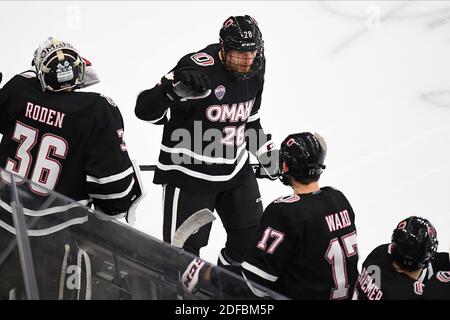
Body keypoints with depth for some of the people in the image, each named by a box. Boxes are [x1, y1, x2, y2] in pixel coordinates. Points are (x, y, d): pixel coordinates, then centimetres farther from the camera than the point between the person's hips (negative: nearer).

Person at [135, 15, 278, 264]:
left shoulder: (253, 71, -1)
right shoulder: (199, 68, -25)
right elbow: (146, 110, -32)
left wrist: (265, 151, 19)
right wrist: (176, 88, -49)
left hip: (235, 169, 7)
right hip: (189, 172, -7)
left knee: (251, 235, 12)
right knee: (184, 249, -6)